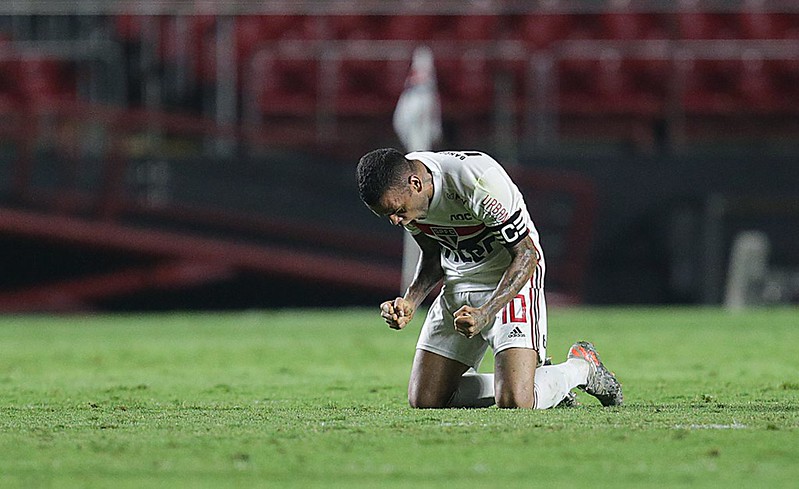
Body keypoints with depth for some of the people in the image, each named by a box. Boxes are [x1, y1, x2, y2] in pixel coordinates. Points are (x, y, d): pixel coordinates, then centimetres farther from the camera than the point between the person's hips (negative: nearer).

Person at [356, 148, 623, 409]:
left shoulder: (478, 181, -31)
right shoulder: (398, 194, -9)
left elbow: (526, 254, -22)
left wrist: (485, 314, -32)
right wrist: (409, 302, -10)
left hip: (510, 280, -7)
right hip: (457, 285, 7)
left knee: (514, 402, -21)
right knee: (423, 400, 0)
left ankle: (582, 365, 11)